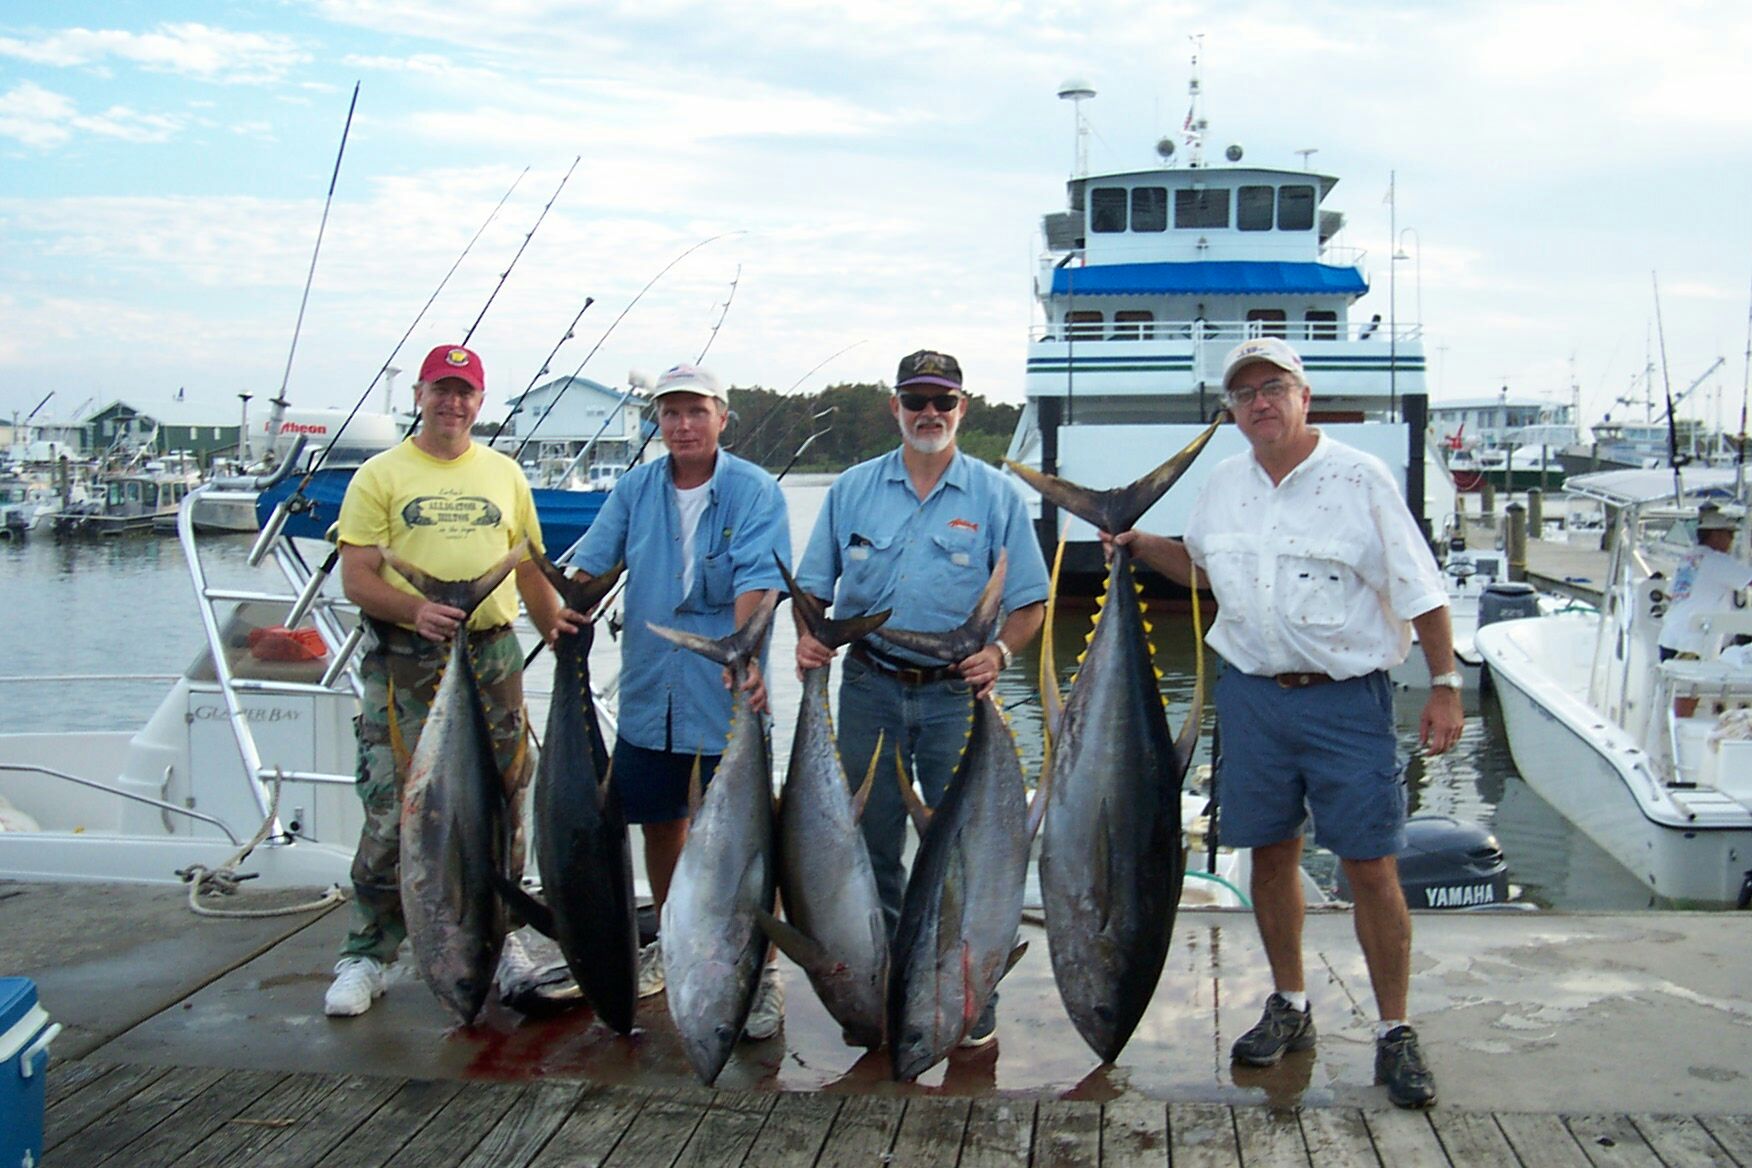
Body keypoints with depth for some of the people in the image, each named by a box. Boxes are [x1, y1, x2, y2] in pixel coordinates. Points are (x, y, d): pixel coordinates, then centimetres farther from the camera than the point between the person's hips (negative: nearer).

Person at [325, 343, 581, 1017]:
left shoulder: (505, 475, 15)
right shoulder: (381, 476, 3)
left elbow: (529, 569, 19)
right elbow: (356, 579, -4)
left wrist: (555, 624, 1)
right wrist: (416, 610, -21)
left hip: (493, 657, 4)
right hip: (406, 664, -3)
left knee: (501, 806, 9)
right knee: (393, 813, -6)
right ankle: (366, 956, 6)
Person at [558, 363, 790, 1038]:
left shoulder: (754, 492, -6)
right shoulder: (635, 490, 8)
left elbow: (754, 583, -18)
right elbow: (590, 563, 5)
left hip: (726, 702, -5)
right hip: (648, 696, 5)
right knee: (660, 823, 17)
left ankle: (761, 972, 8)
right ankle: (670, 943, 36)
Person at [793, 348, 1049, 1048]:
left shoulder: (995, 495, 3)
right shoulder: (852, 490, 8)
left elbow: (1029, 601, 2)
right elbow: (814, 584, 11)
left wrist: (1000, 651, -17)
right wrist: (808, 636, -10)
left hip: (957, 694, -2)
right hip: (870, 688, 2)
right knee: (868, 844, 8)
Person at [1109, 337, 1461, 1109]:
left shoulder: (1359, 479, -6)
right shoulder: (1223, 486, 10)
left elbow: (1421, 591, -4)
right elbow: (1201, 566, 27)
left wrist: (1444, 684, -9)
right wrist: (1136, 543, 13)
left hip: (1347, 699, -4)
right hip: (1252, 696, 5)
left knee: (1372, 869, -3)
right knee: (1271, 855, 12)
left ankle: (1395, 1035, 10)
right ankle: (1289, 1008, 28)